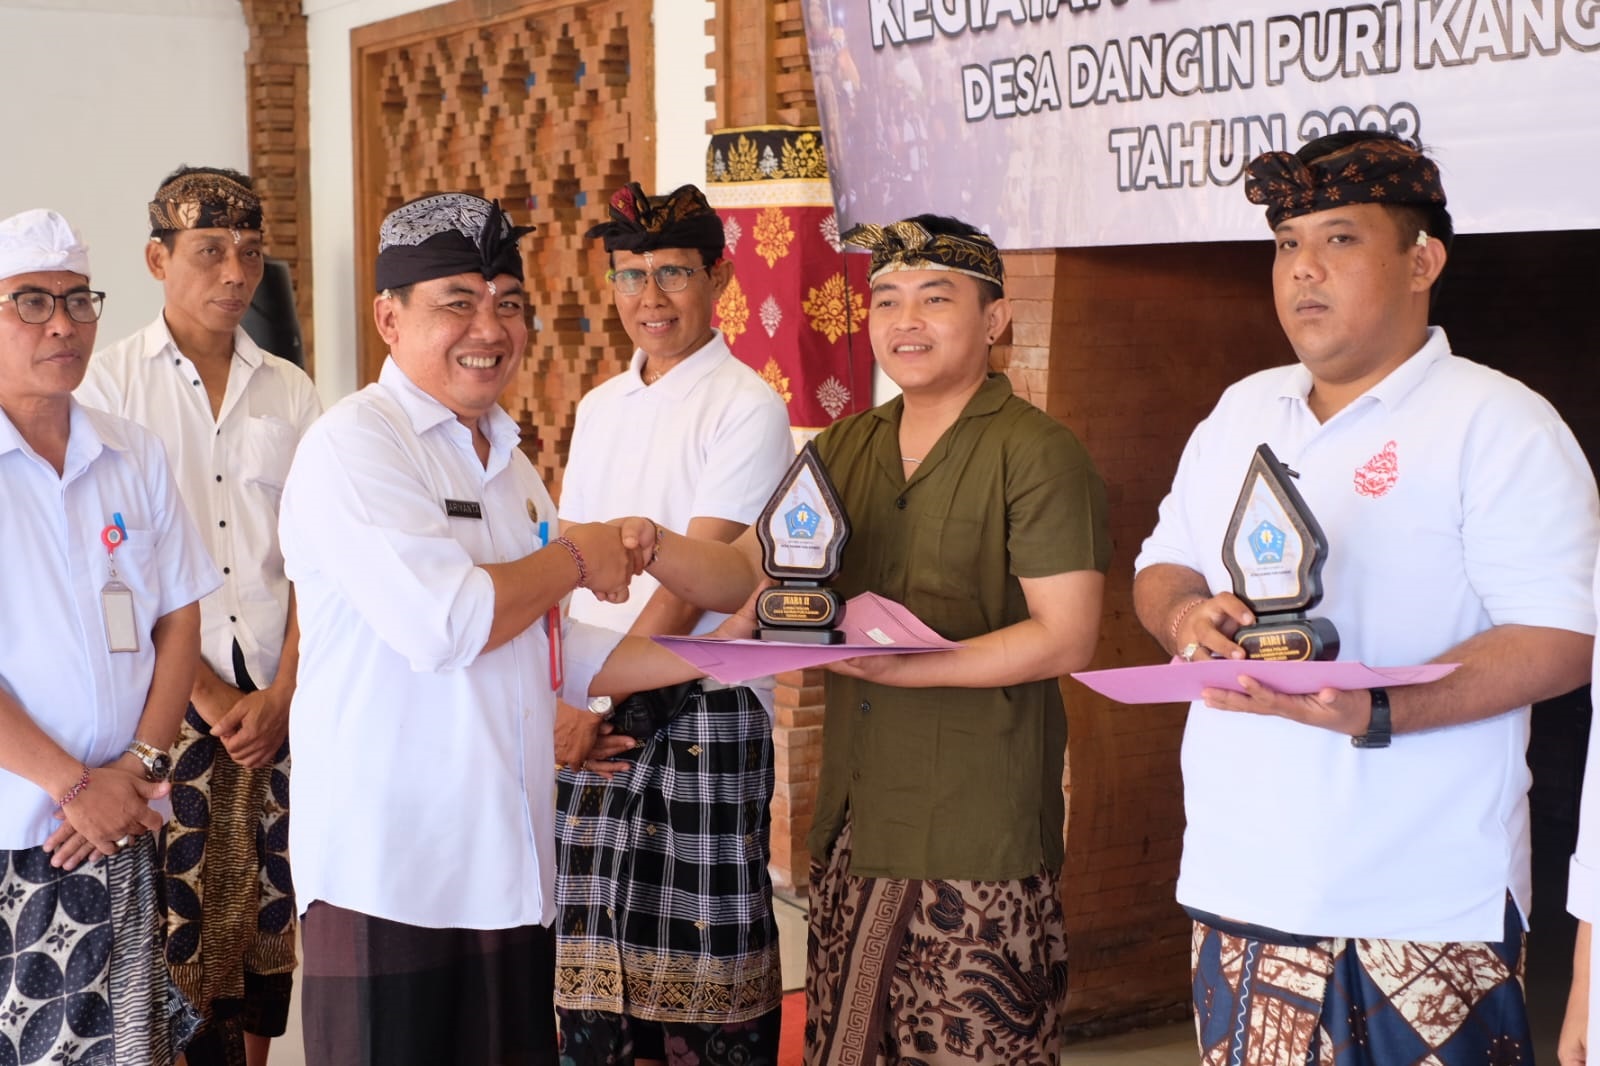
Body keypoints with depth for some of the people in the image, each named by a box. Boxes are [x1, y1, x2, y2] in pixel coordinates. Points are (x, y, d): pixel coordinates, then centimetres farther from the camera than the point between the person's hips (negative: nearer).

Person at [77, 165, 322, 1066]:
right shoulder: (111, 384, 0)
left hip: (279, 698, 3)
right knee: (175, 914, -4)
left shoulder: (290, 392, 10)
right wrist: (214, 698, -8)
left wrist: (280, 695, -5)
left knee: (269, 910, 4)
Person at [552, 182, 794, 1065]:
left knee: (701, 933, -1)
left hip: (702, 712, -6)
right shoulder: (600, 407, 13)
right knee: (596, 940, 9)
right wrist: (573, 696, -1)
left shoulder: (747, 408, -8)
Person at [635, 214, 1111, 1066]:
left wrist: (907, 666, -22)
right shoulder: (845, 447, 14)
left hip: (978, 836, -6)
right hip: (853, 823, 6)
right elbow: (748, 575, 9)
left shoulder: (1036, 454, -7)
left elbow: (1065, 638, -13)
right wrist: (656, 549, -11)